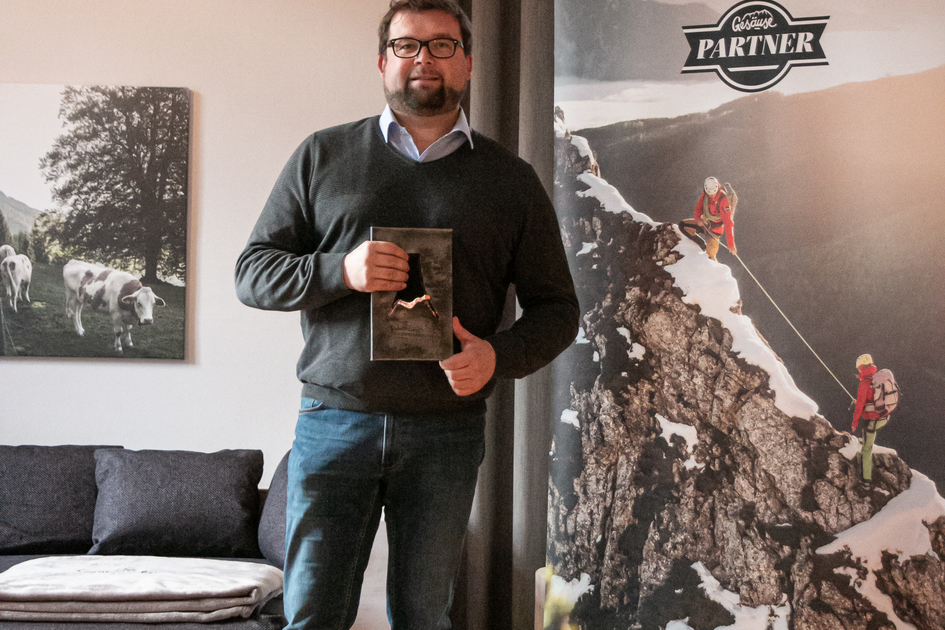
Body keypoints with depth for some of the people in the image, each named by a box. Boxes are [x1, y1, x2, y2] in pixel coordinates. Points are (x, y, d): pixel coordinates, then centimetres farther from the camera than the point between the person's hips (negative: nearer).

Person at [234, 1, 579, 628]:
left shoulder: (510, 178, 9)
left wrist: (499, 356, -11)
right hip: (333, 423, 0)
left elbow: (556, 307, 10)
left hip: (448, 430, 1)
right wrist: (340, 270, -14)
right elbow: (252, 273, 6)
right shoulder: (323, 155, 9)